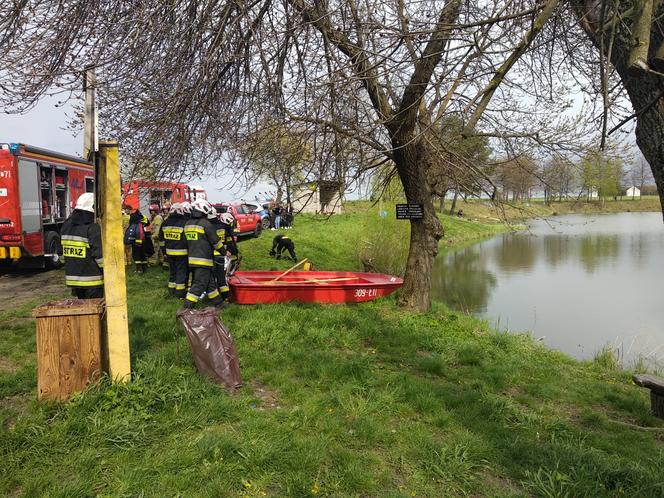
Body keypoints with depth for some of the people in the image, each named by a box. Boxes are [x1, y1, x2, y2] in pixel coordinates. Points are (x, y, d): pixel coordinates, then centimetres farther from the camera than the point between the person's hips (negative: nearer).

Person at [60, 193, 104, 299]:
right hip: (91, 280, -7)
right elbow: (99, 254, -16)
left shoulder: (66, 226, 8)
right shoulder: (93, 229, -16)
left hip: (72, 278, 7)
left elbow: (62, 250, 16)